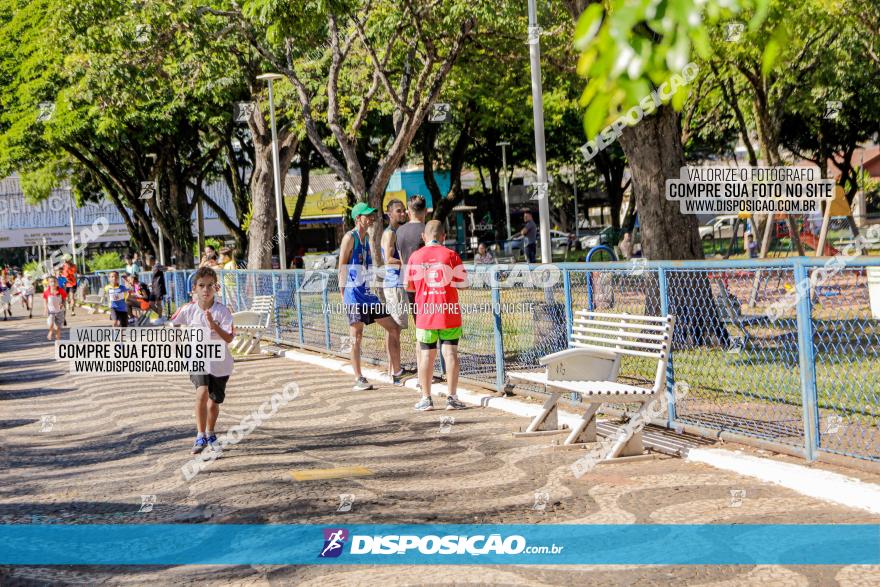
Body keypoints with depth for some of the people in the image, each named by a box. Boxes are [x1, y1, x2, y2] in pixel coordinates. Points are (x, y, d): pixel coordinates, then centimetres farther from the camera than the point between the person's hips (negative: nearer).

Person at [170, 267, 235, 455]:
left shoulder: (222, 311, -14)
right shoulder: (188, 309, -8)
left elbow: (229, 338, -22)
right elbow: (174, 325, 13)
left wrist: (213, 325, -33)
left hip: (219, 363, 1)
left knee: (214, 402, 12)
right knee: (202, 393, -25)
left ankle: (210, 434, 39)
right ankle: (200, 436, -18)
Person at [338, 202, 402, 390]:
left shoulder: (367, 237, 14)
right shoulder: (350, 237, -9)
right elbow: (342, 268, -11)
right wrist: (344, 295, -14)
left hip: (368, 292, 8)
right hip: (354, 294, -8)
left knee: (392, 328, 6)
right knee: (356, 336, -3)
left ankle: (395, 373, 12)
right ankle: (358, 379, 2)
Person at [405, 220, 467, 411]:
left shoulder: (415, 256, 1)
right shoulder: (451, 255, -5)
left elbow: (409, 286, 8)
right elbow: (462, 282, -4)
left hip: (424, 313, 1)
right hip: (449, 312, -1)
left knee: (426, 355, 8)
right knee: (450, 353, 1)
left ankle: (426, 398, 9)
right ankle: (452, 397, -2)